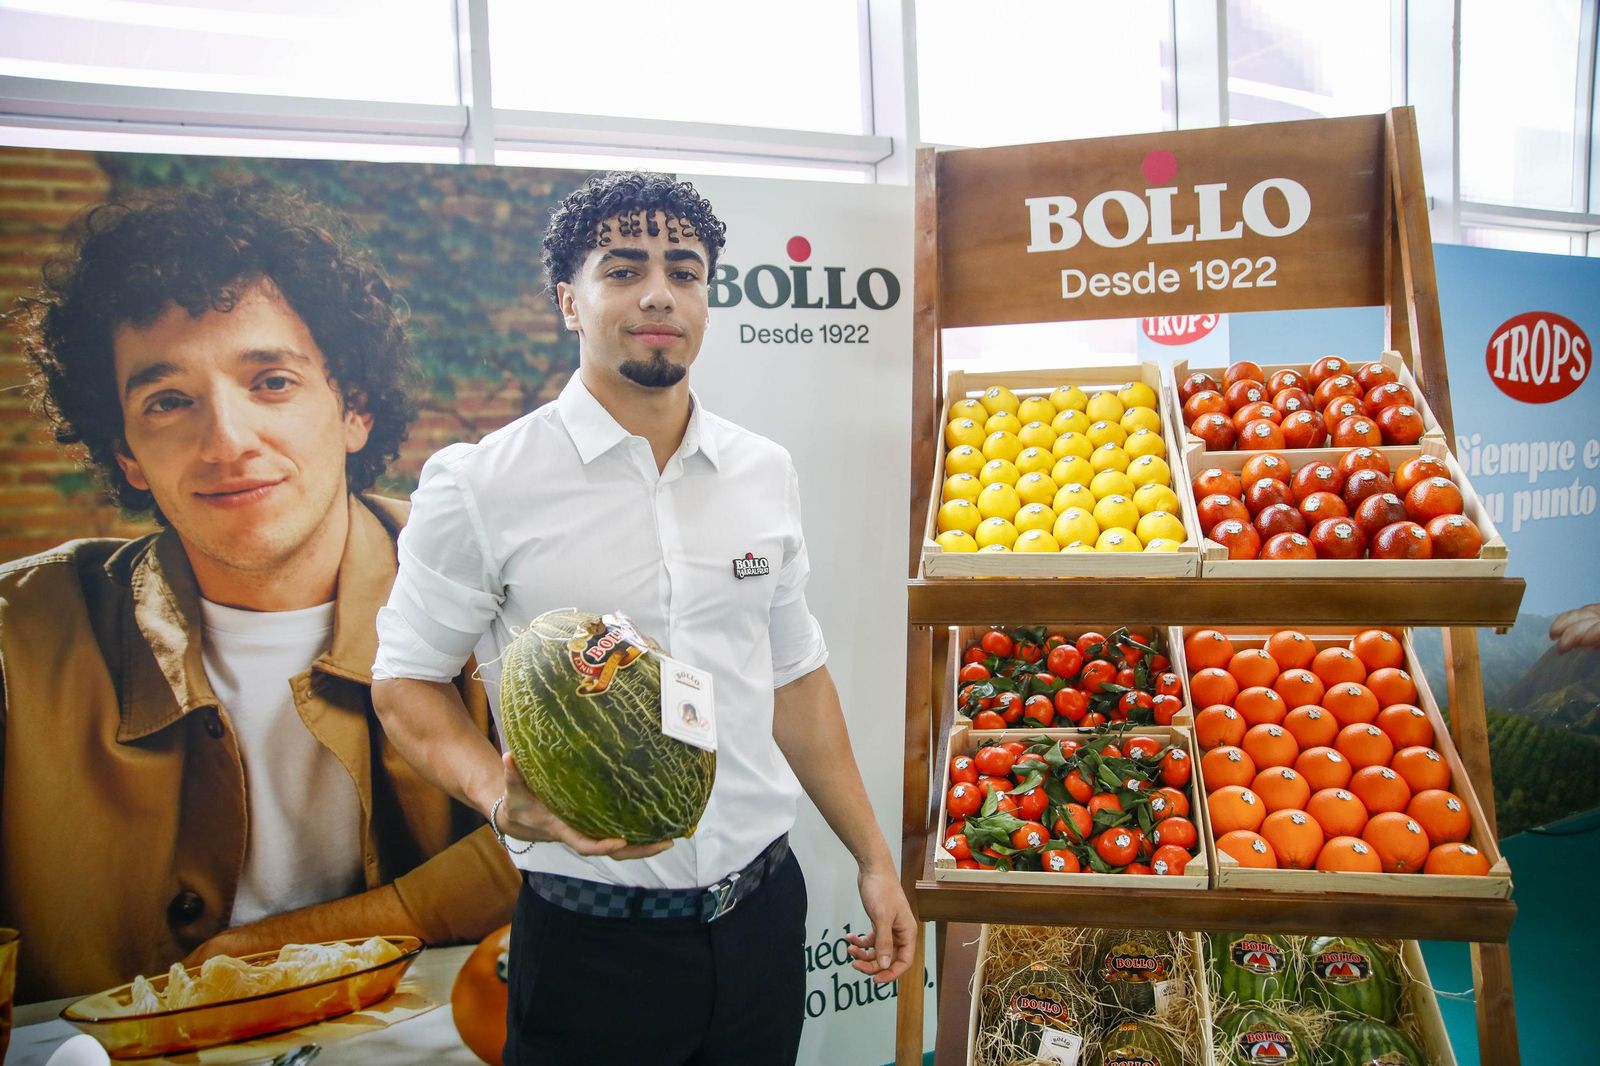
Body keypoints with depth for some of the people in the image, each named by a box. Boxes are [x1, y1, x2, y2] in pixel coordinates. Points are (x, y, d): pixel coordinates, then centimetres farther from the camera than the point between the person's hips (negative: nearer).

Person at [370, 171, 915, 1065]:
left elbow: (796, 674, 10)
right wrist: (504, 799, -22)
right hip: (591, 940, -4)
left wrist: (874, 857, 10)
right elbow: (407, 679, -3)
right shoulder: (480, 485, -10)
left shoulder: (765, 472, 3)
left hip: (764, 910, 4)